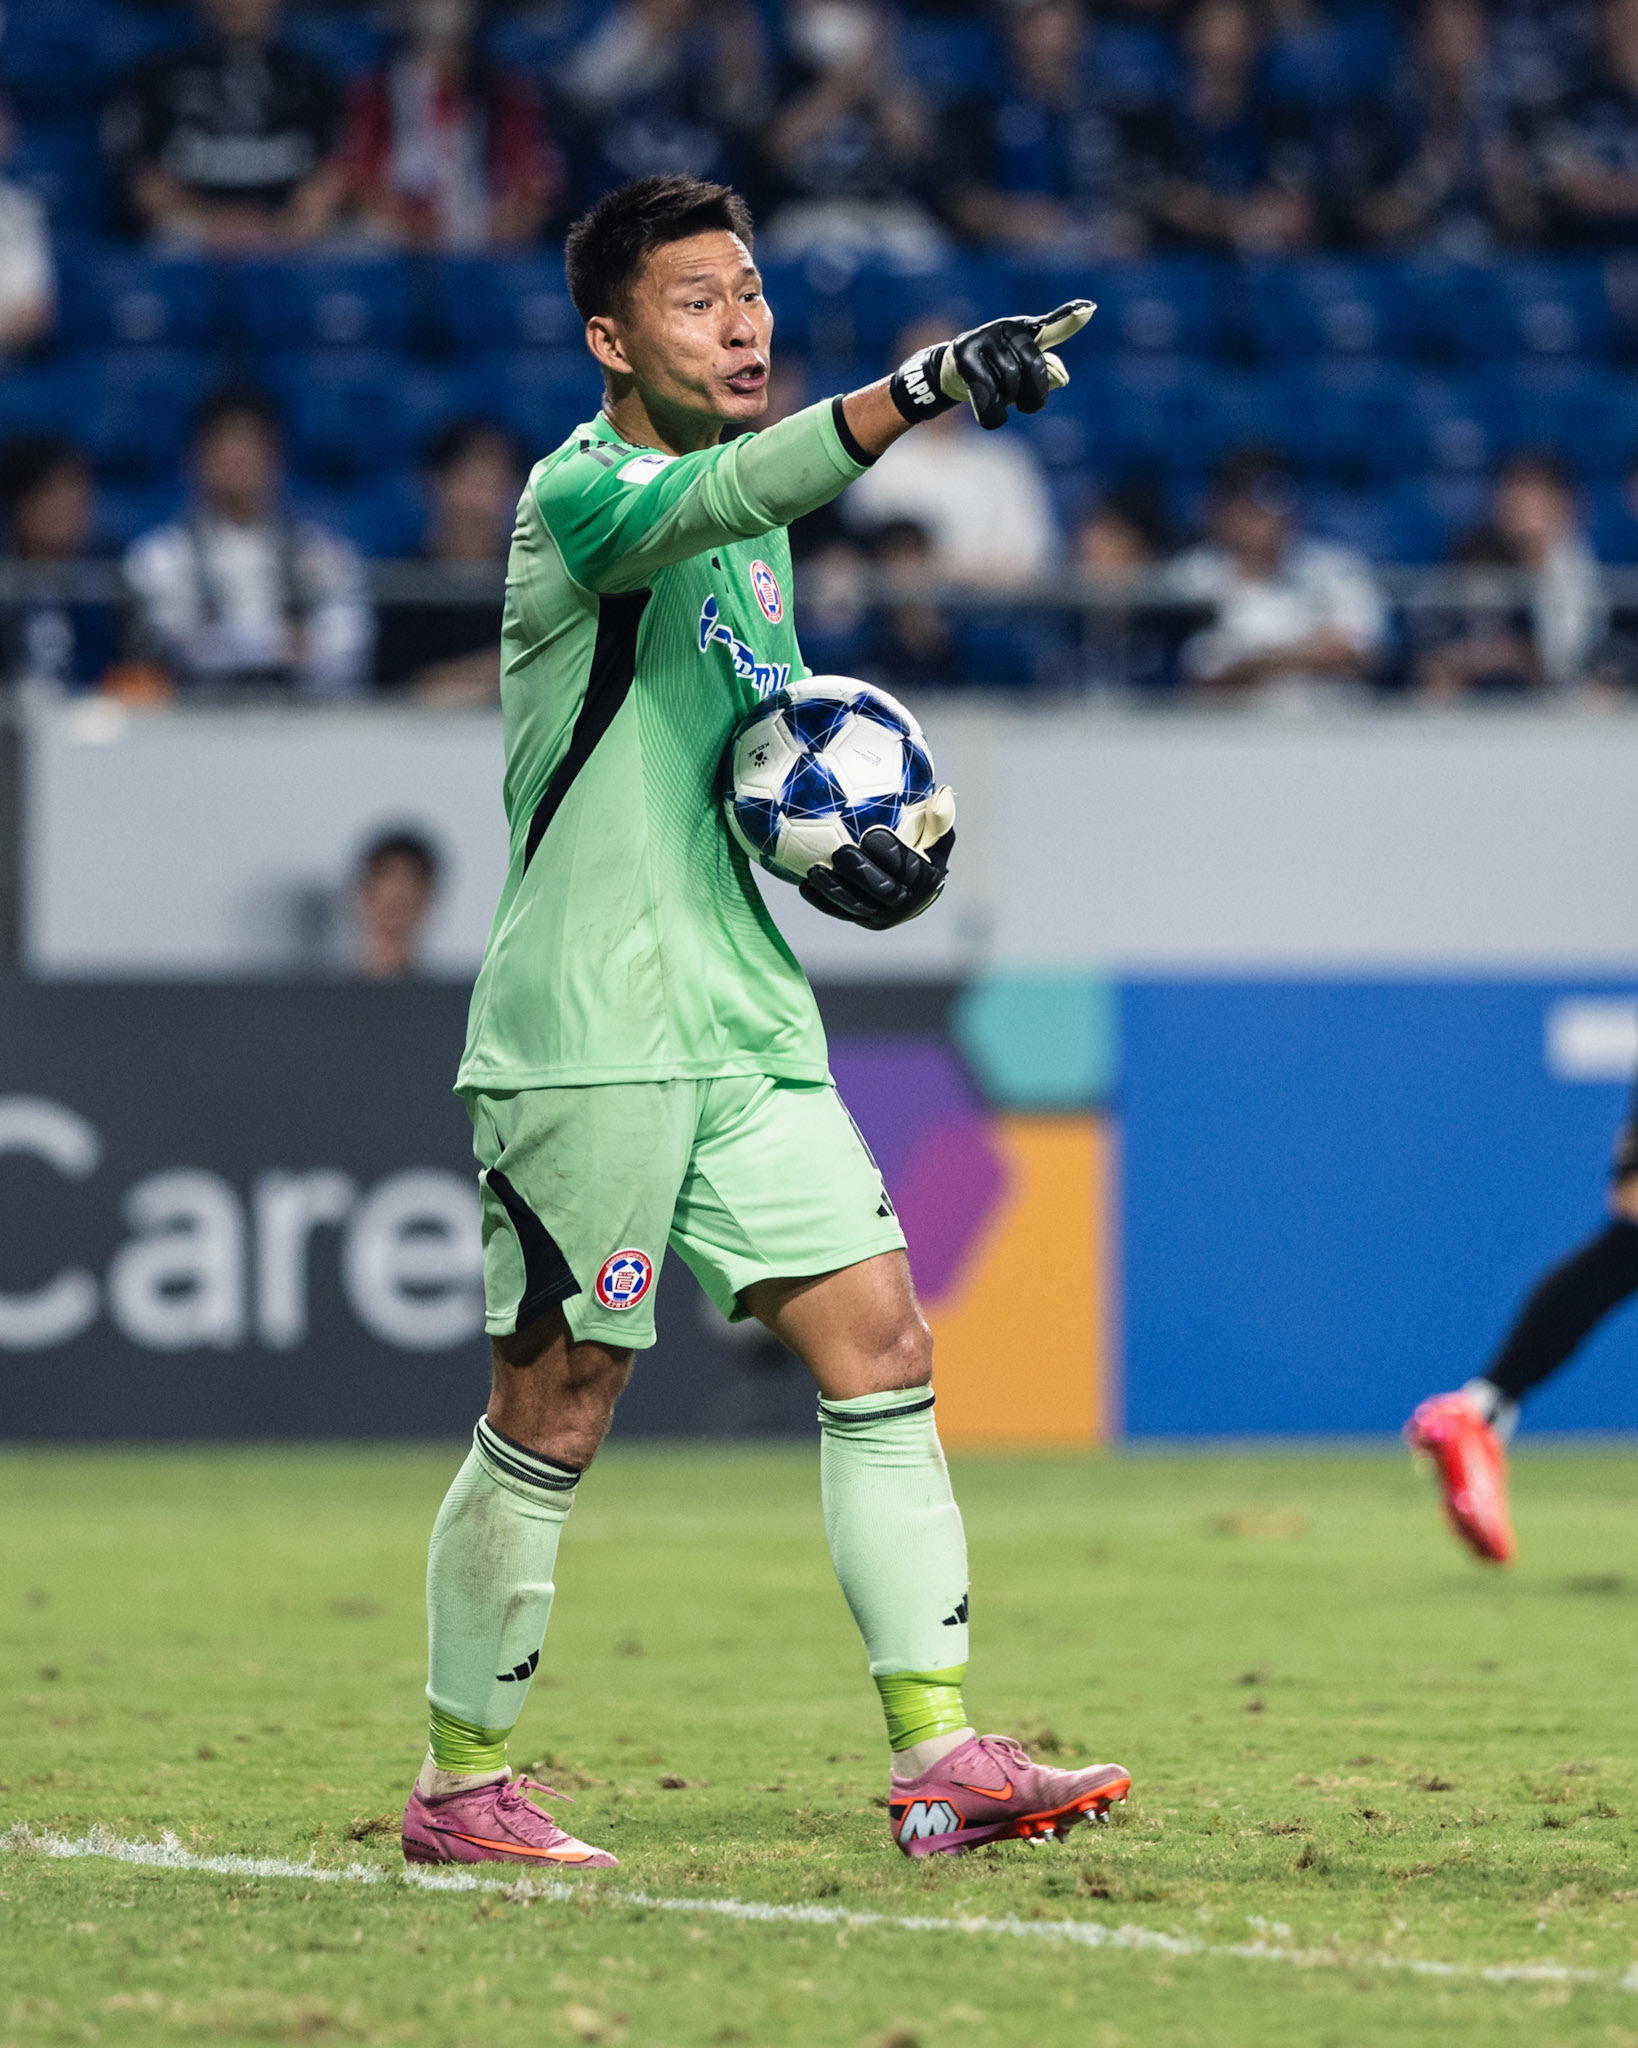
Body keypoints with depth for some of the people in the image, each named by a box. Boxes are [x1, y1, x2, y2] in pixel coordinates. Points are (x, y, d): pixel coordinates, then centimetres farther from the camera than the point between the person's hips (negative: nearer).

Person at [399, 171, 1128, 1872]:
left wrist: (847, 833, 6)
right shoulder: (581, 494, -11)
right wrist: (918, 388, -49)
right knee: (557, 1412, -1)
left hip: (744, 1020, 8)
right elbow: (721, 494, -34)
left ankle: (940, 1754, -2)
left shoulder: (752, 525, 15)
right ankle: (459, 1784, 12)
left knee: (879, 1351, -2)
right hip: (586, 1030, -7)